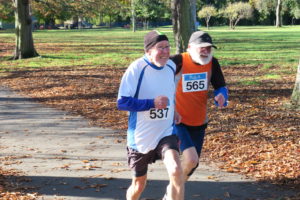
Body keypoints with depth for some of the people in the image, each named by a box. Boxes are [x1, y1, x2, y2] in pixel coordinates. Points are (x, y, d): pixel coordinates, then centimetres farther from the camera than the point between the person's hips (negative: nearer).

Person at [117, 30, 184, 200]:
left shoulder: (171, 66, -1)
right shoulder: (136, 69, -18)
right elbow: (122, 102, -20)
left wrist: (172, 111, 7)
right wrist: (153, 103, -26)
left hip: (166, 133, 3)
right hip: (140, 137, -3)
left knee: (176, 171, -23)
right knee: (139, 183, 14)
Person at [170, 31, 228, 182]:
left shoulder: (212, 63, -4)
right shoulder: (178, 61, -19)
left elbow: (221, 87, 7)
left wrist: (221, 96, -19)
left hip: (199, 122, 6)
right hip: (178, 121, -6)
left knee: (192, 164, 14)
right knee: (191, 159, -23)